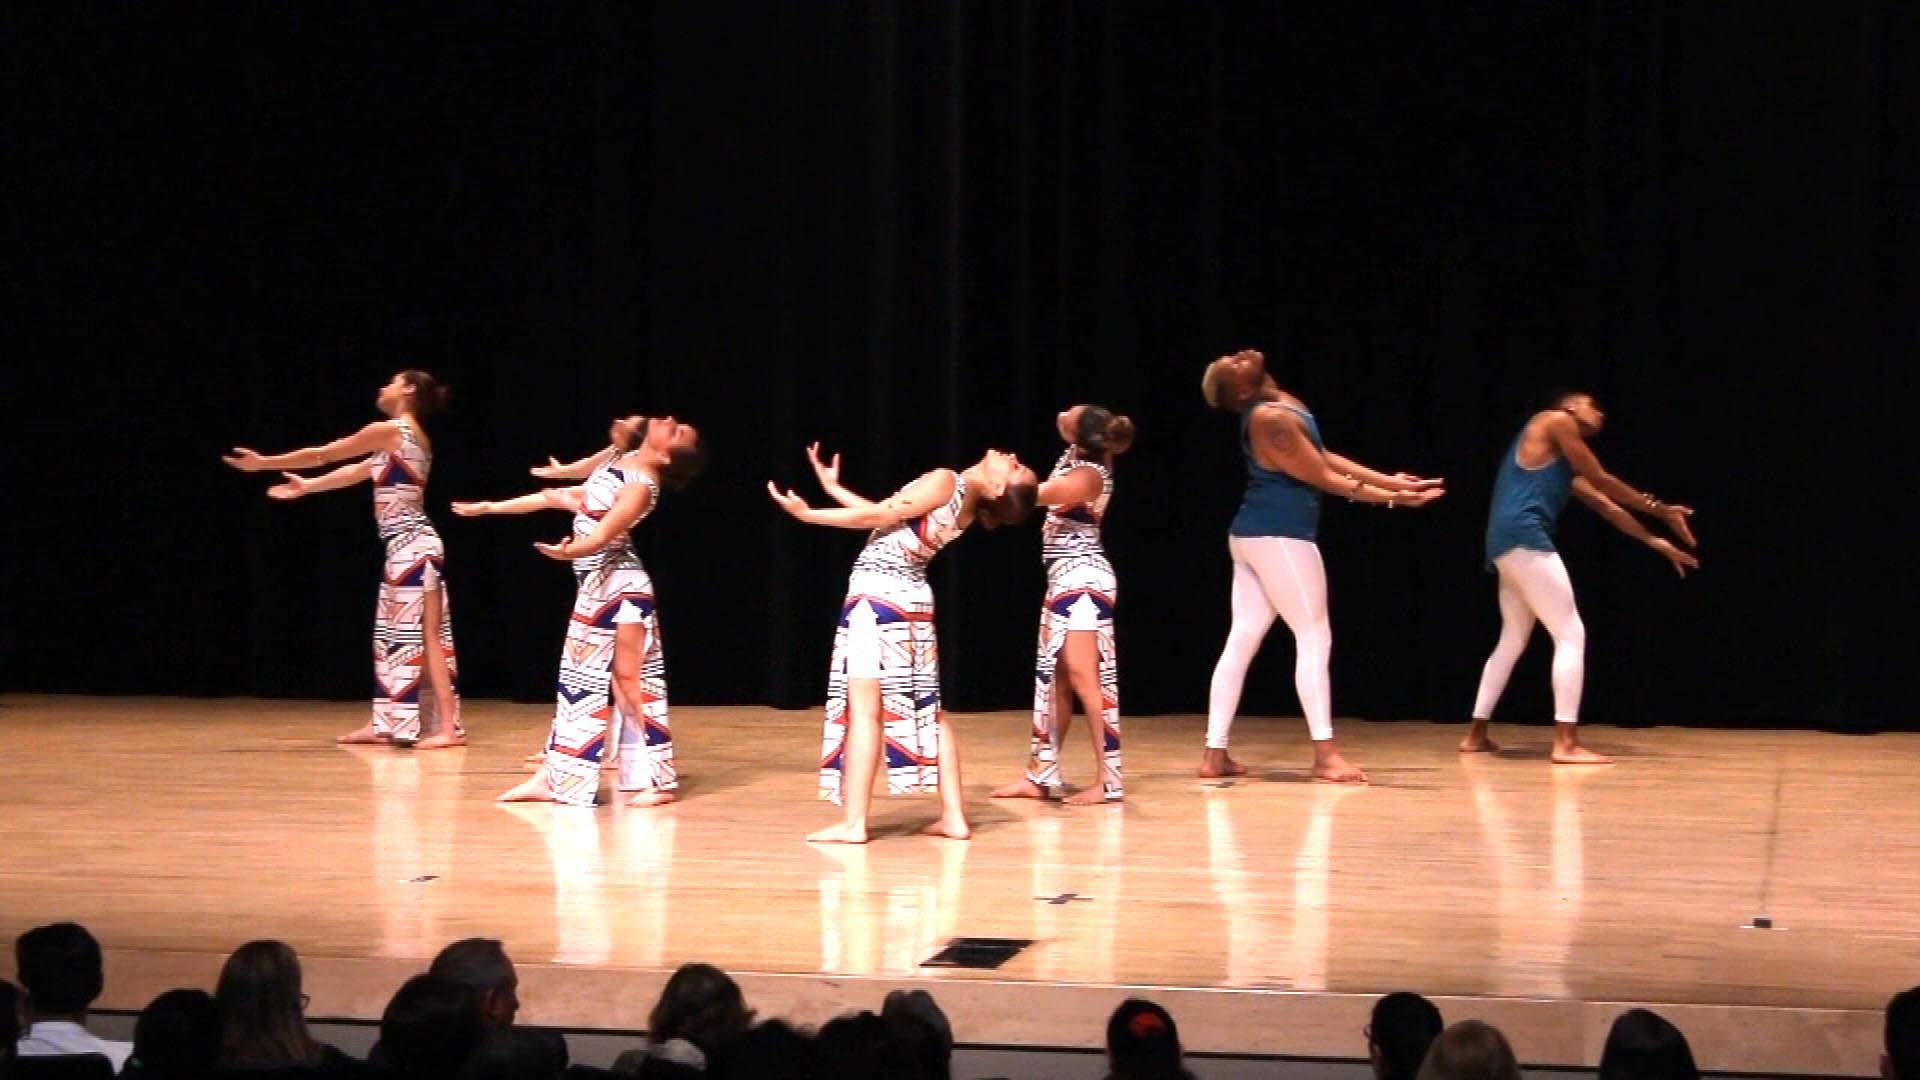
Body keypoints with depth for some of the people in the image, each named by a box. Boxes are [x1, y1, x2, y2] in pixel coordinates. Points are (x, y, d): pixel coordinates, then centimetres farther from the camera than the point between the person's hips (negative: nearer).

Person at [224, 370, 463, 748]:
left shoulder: (389, 430, -10)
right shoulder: (408, 436, 18)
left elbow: (323, 454, -3)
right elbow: (359, 470, 28)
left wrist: (265, 463, 7)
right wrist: (307, 487, 36)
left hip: (412, 546, -10)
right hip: (407, 546, 10)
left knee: (423, 635, -9)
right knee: (392, 635, 11)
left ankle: (449, 727, -10)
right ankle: (384, 724, 15)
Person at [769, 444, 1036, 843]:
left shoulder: (946, 481, -15)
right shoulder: (966, 503, 8)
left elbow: (879, 516, -12)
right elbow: (886, 514, 13)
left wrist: (809, 514, -6)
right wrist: (834, 488, 19)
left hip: (878, 594, -9)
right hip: (911, 596, 9)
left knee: (864, 707, -9)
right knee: (927, 708, 11)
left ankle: (853, 821, -12)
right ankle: (953, 816, 10)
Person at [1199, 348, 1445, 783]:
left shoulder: (1282, 404, 12)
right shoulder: (1270, 418, -19)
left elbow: (1326, 458, 13)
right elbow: (1323, 478, -16)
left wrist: (1391, 481, 11)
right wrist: (1392, 498, -14)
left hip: (1254, 534, 10)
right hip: (1279, 536, -10)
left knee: (1241, 640, 7)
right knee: (1314, 638, -5)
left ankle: (1215, 753, 8)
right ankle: (1325, 755, -5)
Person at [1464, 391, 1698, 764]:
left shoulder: (1566, 467, 29)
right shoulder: (1555, 421, 3)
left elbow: (1604, 504, 28)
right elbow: (1602, 481, 3)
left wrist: (1654, 541, 27)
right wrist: (1660, 510, 11)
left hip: (1509, 542, 10)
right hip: (1523, 536, -10)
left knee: (1513, 641, 21)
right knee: (1571, 635, -9)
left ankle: (1476, 734, 25)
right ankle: (1566, 743, -15)